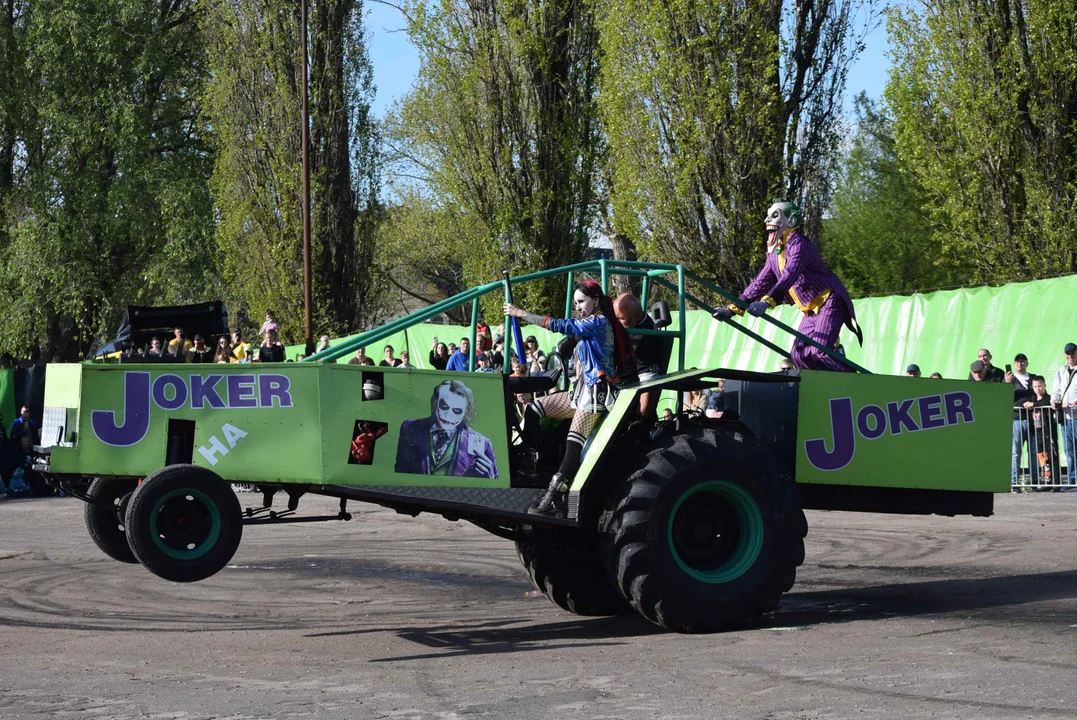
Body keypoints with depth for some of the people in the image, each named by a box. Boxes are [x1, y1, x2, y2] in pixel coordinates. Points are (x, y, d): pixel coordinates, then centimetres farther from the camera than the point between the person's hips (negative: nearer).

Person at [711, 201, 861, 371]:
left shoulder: (799, 243, -17)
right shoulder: (774, 252, 10)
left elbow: (789, 276, -33)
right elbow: (760, 283, 12)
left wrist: (767, 302, -47)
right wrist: (733, 308, 2)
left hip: (830, 301, -9)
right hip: (811, 310, 9)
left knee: (818, 352, -24)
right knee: (798, 355, -1)